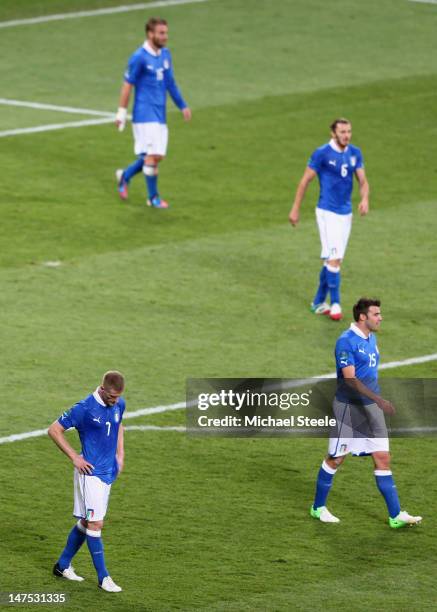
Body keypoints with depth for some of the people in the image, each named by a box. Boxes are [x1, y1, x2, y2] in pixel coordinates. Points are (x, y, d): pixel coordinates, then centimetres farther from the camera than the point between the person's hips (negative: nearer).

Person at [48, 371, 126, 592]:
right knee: (95, 524, -8)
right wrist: (74, 457, -13)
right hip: (90, 473, -7)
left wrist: (120, 453, 15)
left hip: (108, 472, 7)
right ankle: (103, 578, -4)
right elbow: (54, 430, -11)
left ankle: (63, 565, 28)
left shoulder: (119, 405, 3)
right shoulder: (85, 408, -18)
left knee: (86, 522, 14)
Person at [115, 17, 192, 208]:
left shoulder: (165, 54, 11)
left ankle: (125, 176, 28)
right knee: (153, 155, -10)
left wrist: (182, 106, 18)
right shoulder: (139, 58, -12)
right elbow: (127, 86, -8)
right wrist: (121, 113, -8)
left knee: (157, 156, 7)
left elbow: (170, 82, 20)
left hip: (160, 114, 7)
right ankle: (153, 197, 2)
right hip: (145, 114, -7)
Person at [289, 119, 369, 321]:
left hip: (346, 213, 6)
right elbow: (305, 180, -5)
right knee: (334, 259, -14)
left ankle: (319, 302, 22)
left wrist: (365, 199, -14)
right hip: (327, 212, -6)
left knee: (332, 261, 11)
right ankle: (335, 304, -7)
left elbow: (362, 181, 8)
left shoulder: (354, 153, 6)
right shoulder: (322, 153, -11)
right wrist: (295, 209, -3)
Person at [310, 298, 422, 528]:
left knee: (383, 459, 3)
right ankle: (318, 508, 22)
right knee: (335, 459, 5)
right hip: (349, 407, -8)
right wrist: (378, 399, -29)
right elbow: (350, 379, -23)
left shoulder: (371, 339, 10)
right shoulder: (346, 341, -16)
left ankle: (395, 515, 4)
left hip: (371, 406, 8)